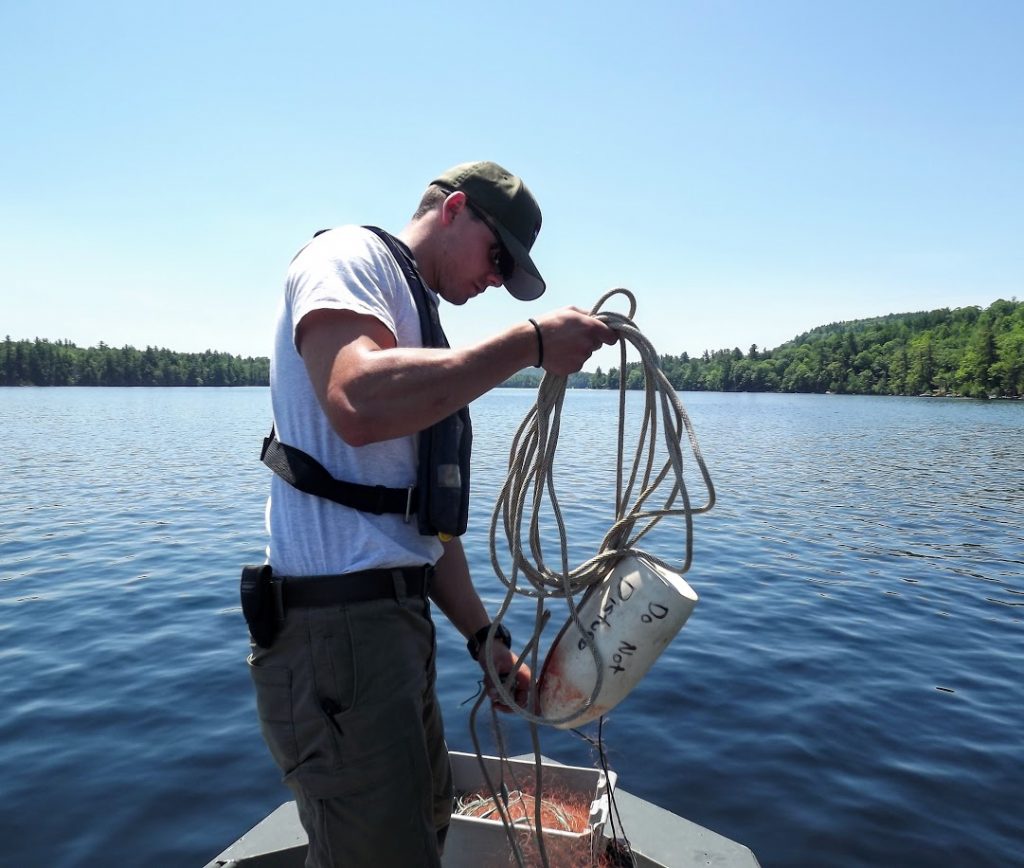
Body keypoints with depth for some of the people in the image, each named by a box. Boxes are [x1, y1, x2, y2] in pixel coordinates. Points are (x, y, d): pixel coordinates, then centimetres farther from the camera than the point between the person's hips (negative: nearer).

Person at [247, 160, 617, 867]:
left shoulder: (420, 339, 22)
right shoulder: (348, 255, -5)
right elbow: (358, 404, -29)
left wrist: (483, 636, 16)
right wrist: (531, 342, -20)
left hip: (397, 614, 10)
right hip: (336, 616, -10)